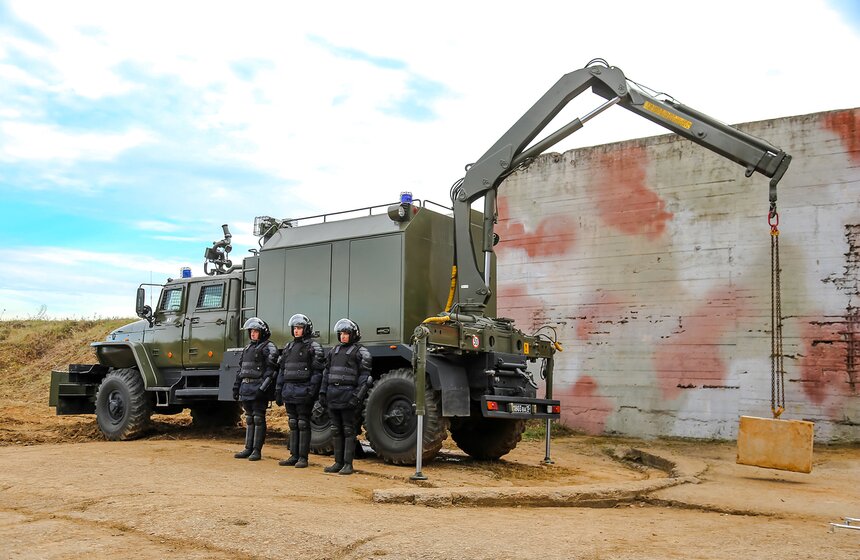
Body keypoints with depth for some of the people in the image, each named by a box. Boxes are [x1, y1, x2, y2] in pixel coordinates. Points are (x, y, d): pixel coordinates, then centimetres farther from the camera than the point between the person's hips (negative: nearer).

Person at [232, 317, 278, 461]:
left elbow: (270, 371, -15)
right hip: (246, 388, 8)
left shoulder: (269, 348, -7)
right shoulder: (248, 348, 19)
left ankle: (257, 451, 0)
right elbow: (241, 369, 23)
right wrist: (236, 387, 17)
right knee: (249, 419, 12)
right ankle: (248, 448, 18)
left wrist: (262, 389, -22)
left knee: (258, 419, -4)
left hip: (258, 388, -8)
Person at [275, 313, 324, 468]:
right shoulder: (288, 347, 16)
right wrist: (278, 391, 14)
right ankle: (294, 456, 16)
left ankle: (303, 457, 3)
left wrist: (311, 392, -18)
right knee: (293, 424, 10)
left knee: (303, 424, -2)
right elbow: (282, 370, 18)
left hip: (303, 391, -6)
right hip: (289, 391, 6)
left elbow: (317, 372, -11)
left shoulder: (313, 347, -5)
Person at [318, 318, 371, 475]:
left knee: (348, 431, -2)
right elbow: (326, 373, 19)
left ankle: (348, 464, 2)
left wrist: (357, 396, -17)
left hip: (348, 395, -6)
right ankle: (338, 463, 17)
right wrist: (322, 392, 12)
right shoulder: (334, 351, 17)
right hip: (333, 395, 6)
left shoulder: (360, 352, -3)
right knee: (336, 431, 9)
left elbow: (365, 377, -9)